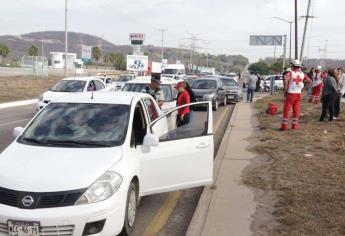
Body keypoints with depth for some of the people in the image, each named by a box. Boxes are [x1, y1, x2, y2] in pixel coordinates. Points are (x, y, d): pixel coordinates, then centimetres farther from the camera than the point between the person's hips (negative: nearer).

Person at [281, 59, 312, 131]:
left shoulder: (291, 73, -9)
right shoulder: (302, 74, 5)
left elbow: (285, 80, -25)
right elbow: (309, 81, 14)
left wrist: (285, 89, -15)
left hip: (290, 93, -4)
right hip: (298, 94, 4)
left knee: (287, 109, 1)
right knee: (296, 110, 9)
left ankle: (285, 125, 0)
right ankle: (295, 125, 12)